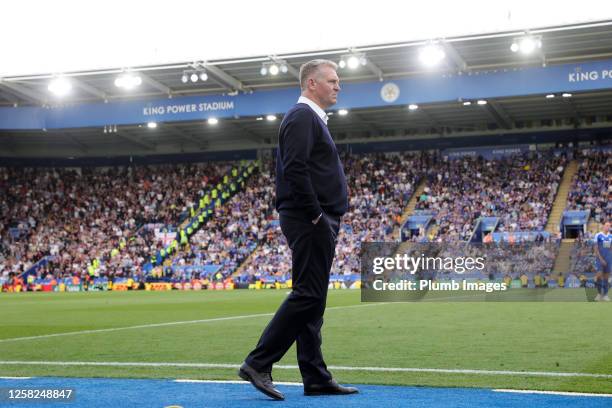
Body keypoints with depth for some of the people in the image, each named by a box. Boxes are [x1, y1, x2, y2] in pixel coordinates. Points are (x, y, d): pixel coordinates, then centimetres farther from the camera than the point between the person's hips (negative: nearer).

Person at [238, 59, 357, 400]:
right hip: (310, 222, -11)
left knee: (312, 299, 9)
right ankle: (258, 364, -9)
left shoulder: (312, 119, 23)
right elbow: (295, 170, -21)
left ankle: (316, 378, 12)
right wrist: (316, 215, -19)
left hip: (318, 223, 11)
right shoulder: (302, 116, -10)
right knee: (307, 295, -12)